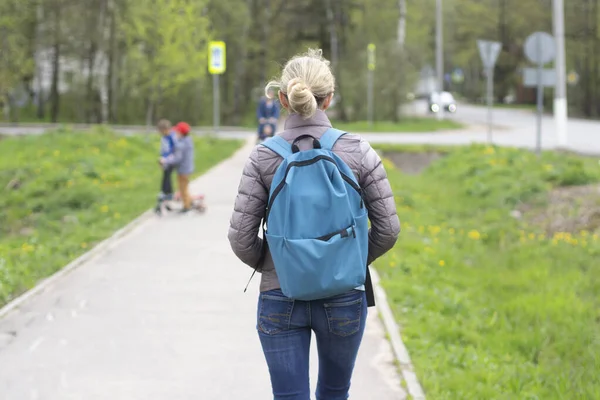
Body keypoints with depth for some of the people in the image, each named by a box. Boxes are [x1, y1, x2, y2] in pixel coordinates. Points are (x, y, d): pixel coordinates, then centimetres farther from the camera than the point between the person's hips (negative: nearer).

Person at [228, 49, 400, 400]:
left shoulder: (263, 156, -8)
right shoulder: (358, 152, -7)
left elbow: (241, 238, -7)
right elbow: (388, 229, -5)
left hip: (280, 300, -1)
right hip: (344, 297, 1)